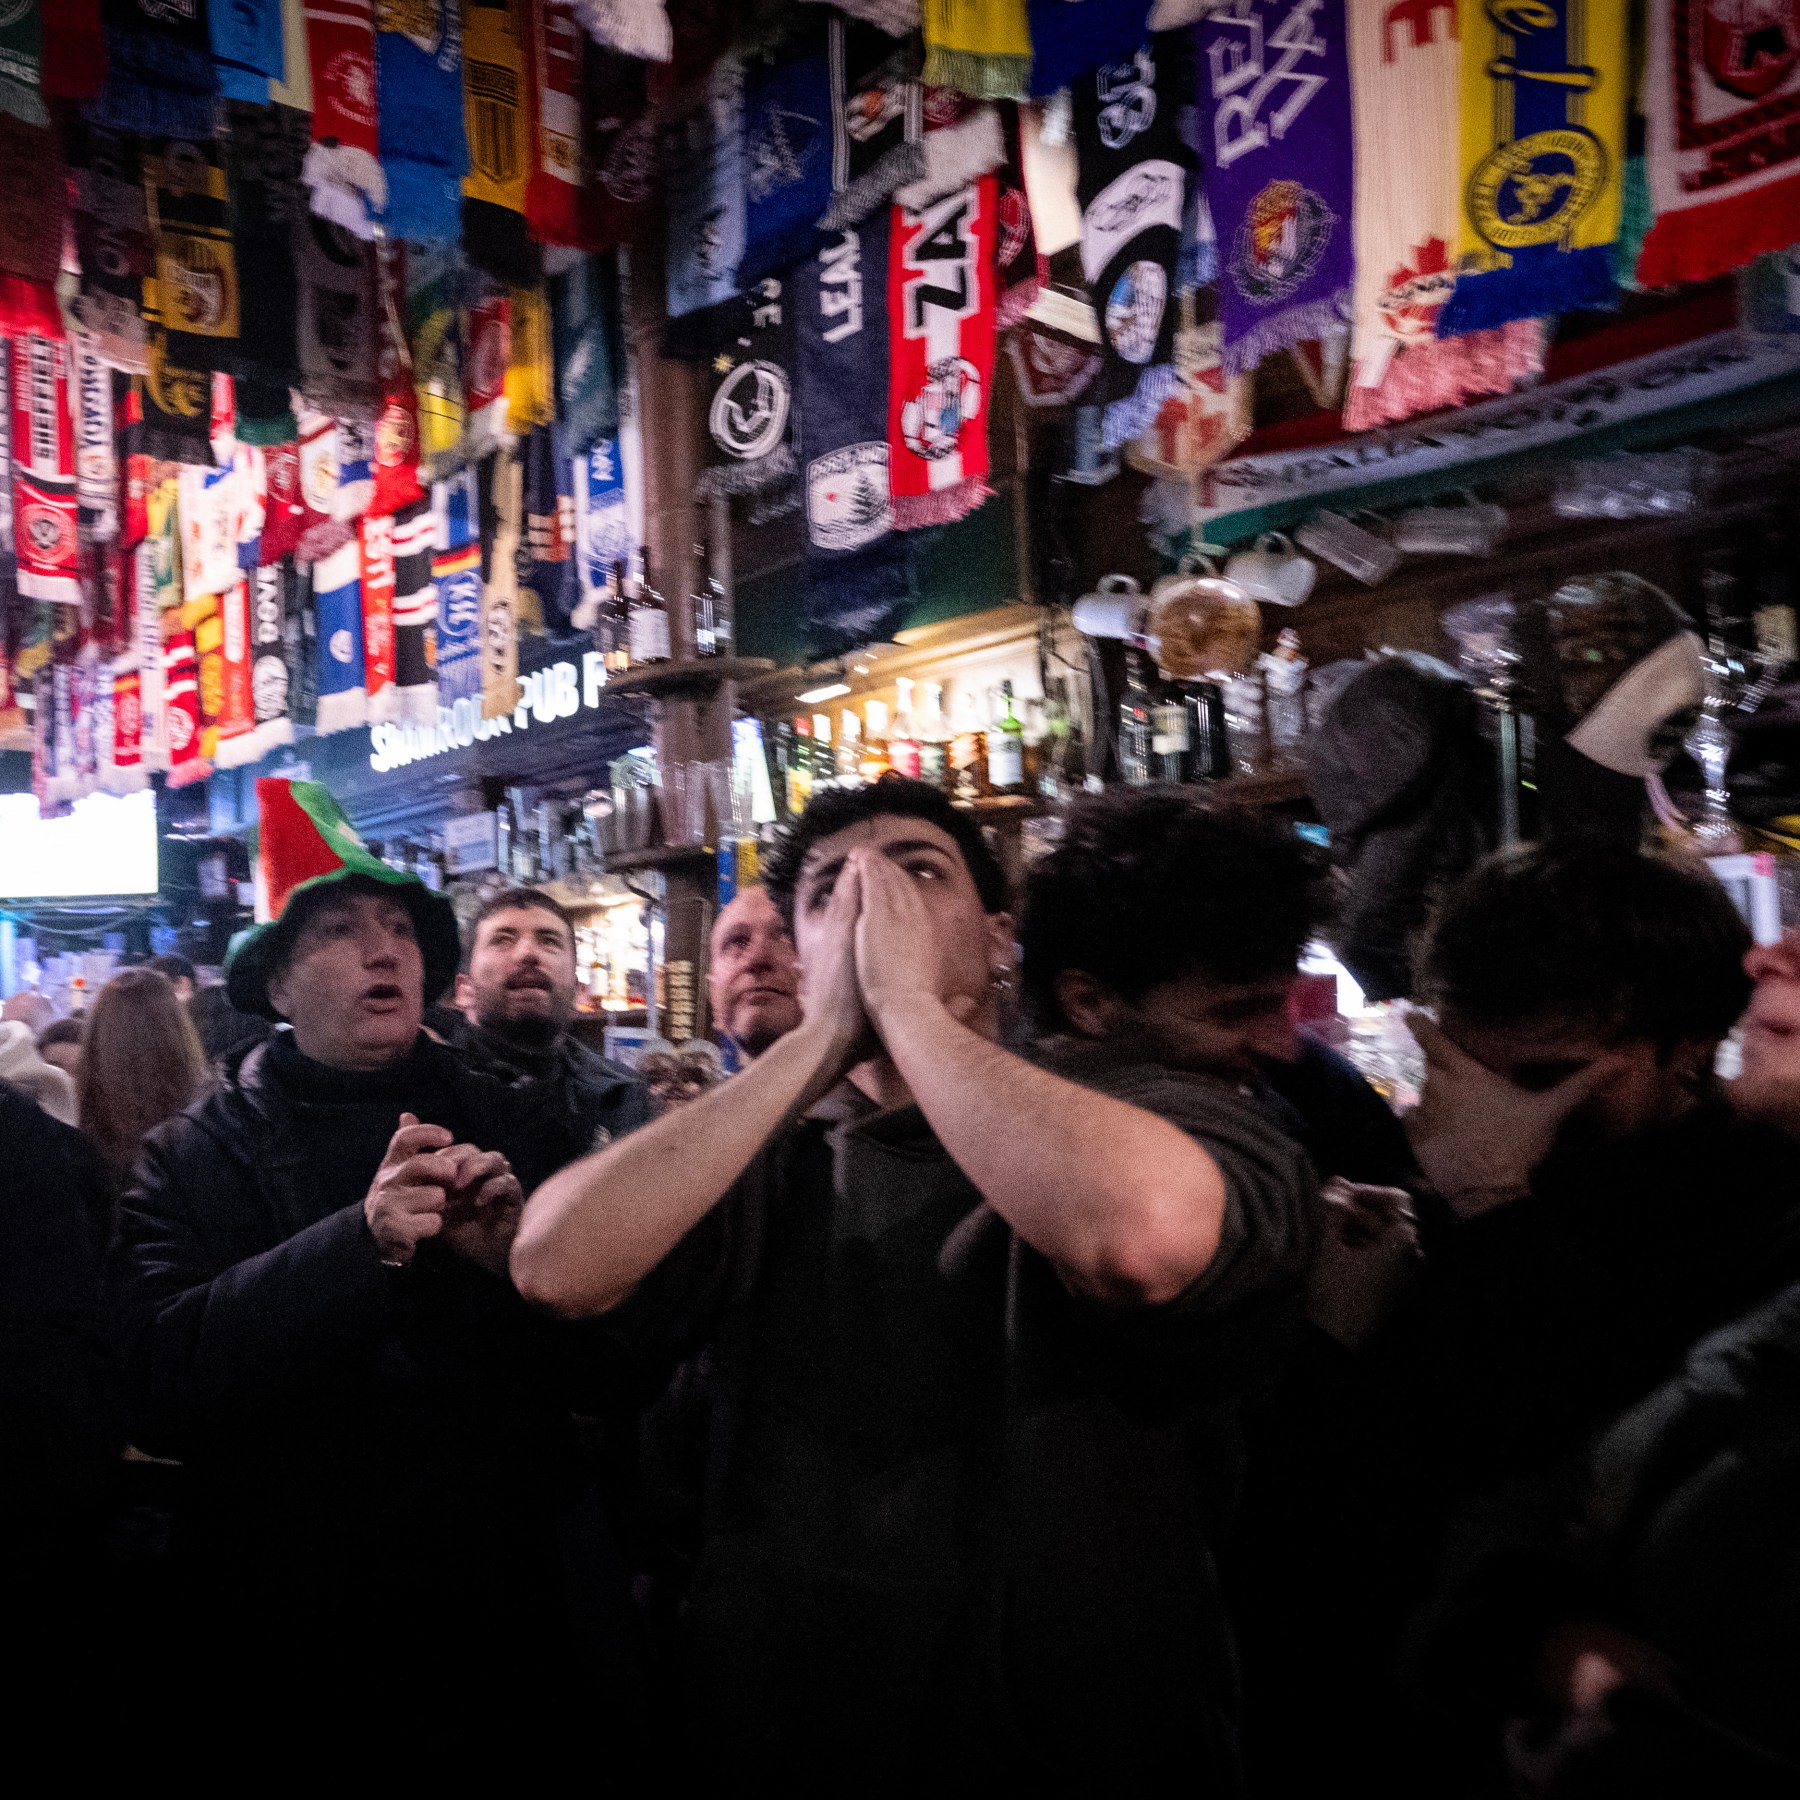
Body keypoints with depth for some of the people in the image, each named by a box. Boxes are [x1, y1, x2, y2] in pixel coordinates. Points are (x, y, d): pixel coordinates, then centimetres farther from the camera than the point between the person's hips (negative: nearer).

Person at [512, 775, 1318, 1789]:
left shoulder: (1152, 1126, -11)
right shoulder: (765, 1161, -1)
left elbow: (1143, 1235, -35)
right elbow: (556, 1265, -18)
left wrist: (905, 1001, -22)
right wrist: (826, 1035, -17)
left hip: (1095, 1754, -2)